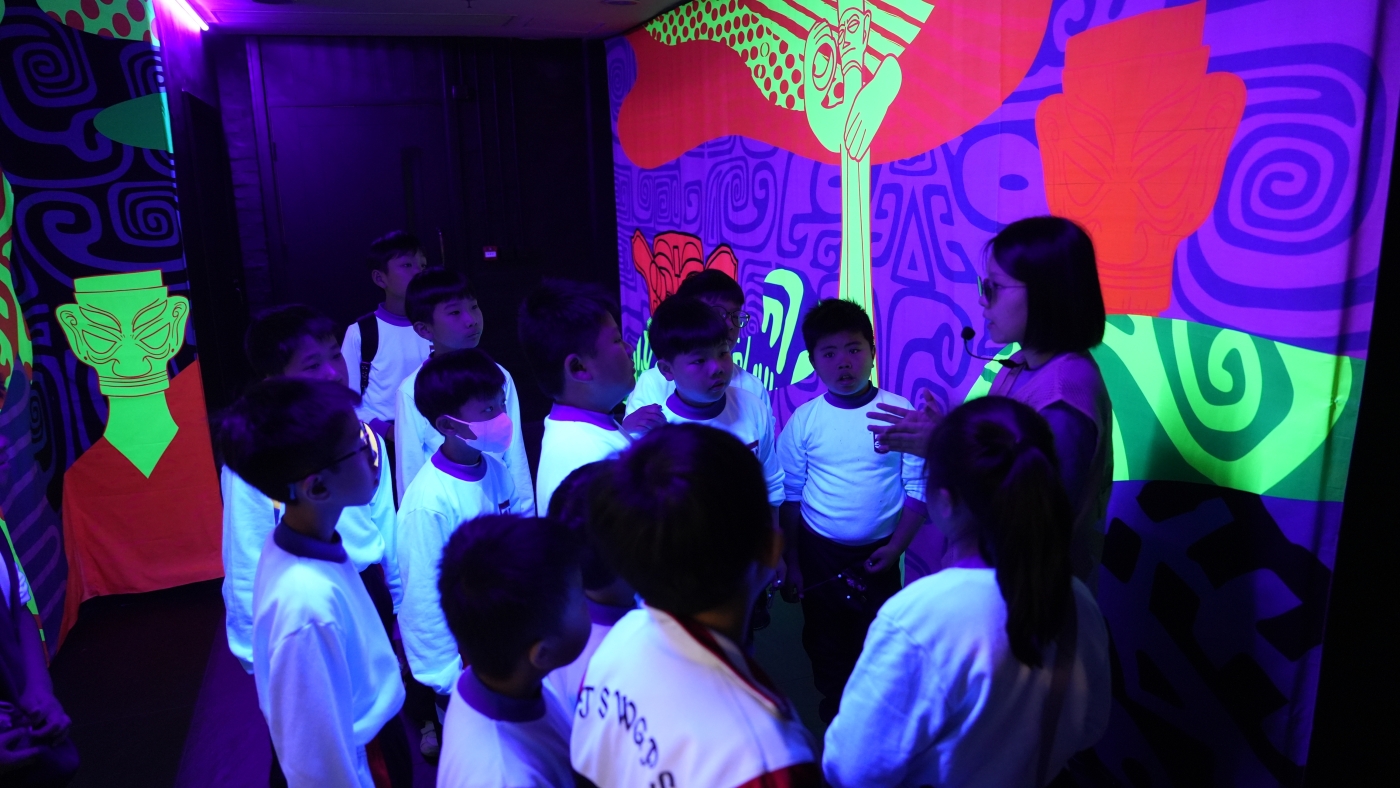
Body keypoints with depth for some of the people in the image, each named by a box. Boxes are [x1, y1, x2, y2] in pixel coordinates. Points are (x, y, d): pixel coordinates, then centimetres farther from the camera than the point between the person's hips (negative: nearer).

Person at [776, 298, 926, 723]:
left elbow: (917, 489, -7)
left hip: (879, 555, -1)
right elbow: (790, 494, 0)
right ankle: (834, 717, 40)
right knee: (825, 641, 18)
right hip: (819, 552, 1)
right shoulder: (804, 420, -9)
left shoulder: (901, 413, -13)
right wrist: (792, 561, 3)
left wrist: (895, 548, -12)